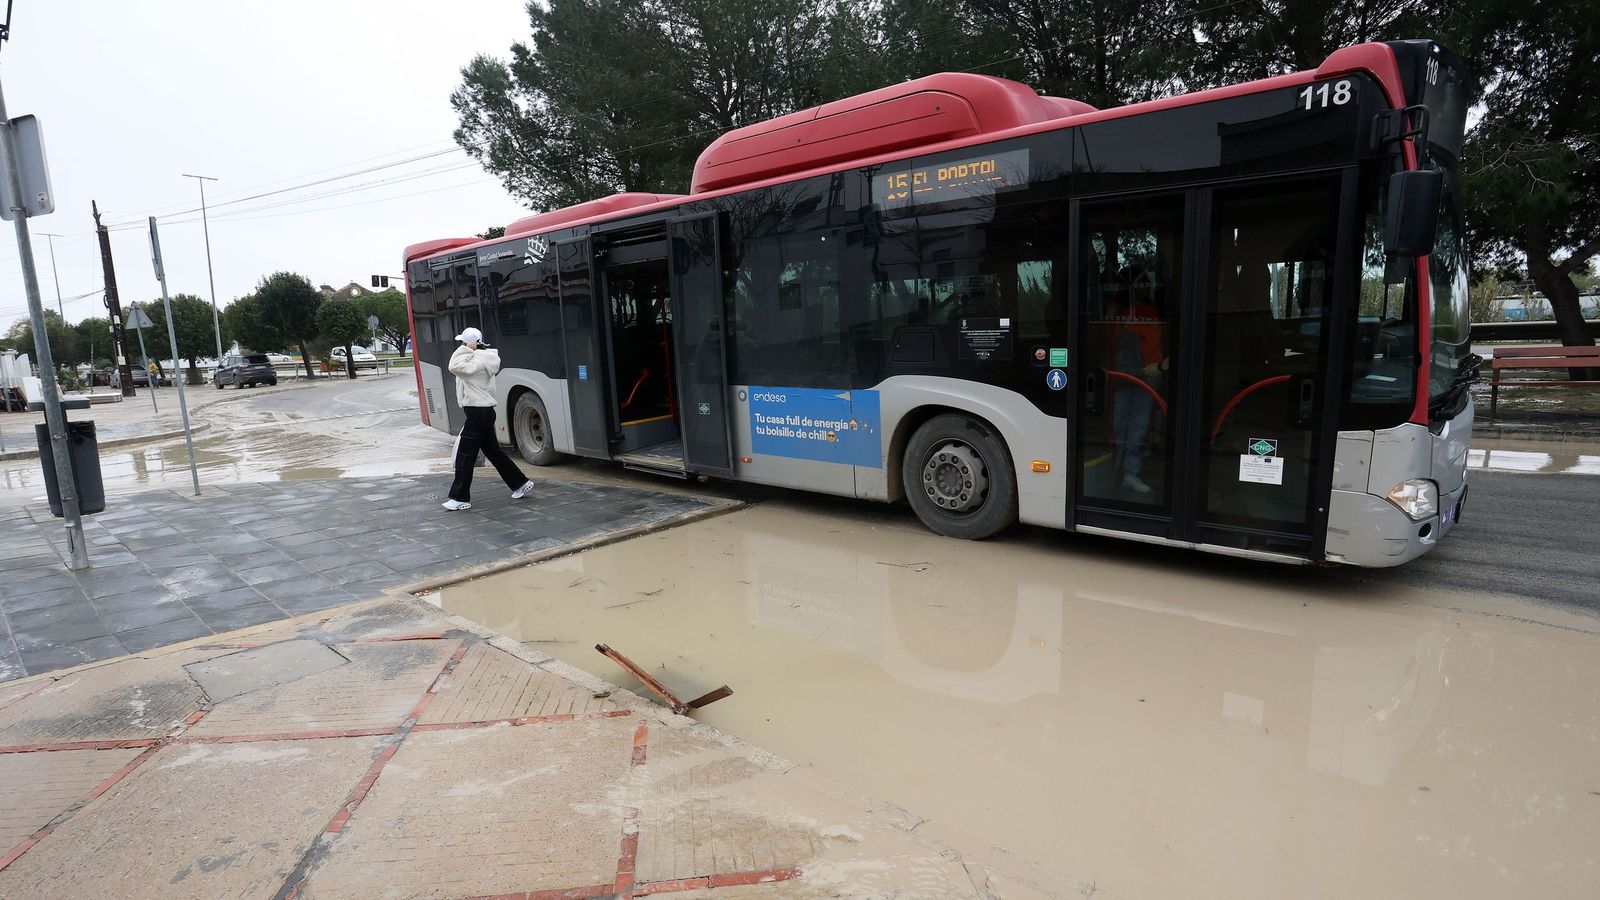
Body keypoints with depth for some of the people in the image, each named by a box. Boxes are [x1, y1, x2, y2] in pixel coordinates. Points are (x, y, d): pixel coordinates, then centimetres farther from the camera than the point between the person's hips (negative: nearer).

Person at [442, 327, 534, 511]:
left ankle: (461, 498, 0)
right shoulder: (478, 359, 13)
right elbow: (456, 368, 18)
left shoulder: (479, 361, -17)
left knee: (465, 455, -5)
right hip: (483, 412, 10)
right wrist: (468, 351, 9)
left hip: (478, 413, -10)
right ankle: (520, 483, 23)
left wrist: (466, 350, -18)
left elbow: (455, 367, -28)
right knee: (493, 451, 17)